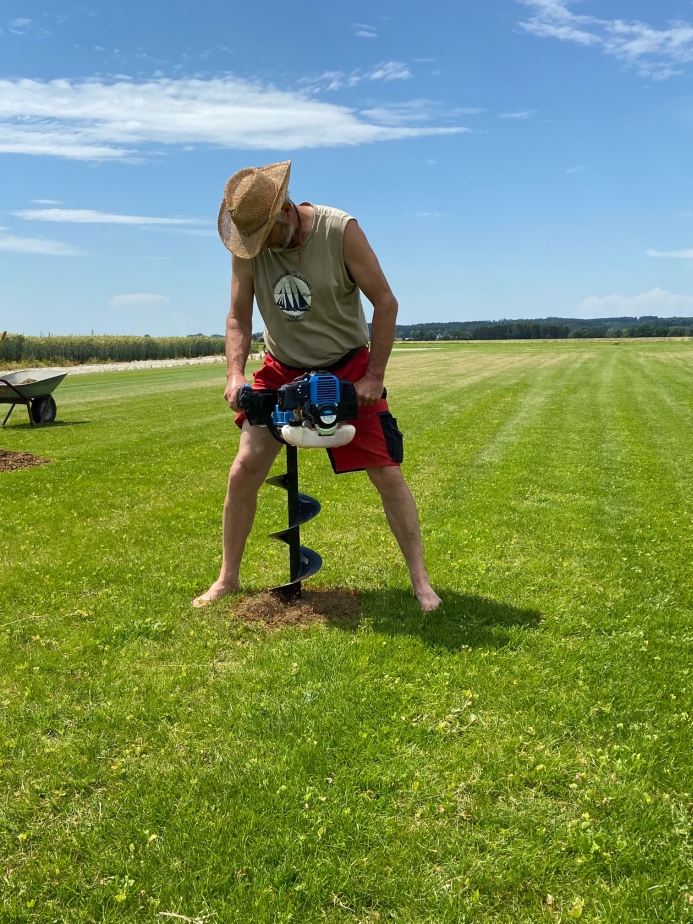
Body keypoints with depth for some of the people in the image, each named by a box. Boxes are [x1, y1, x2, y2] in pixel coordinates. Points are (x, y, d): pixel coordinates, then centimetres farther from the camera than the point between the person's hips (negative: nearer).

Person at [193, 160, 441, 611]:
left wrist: (374, 378, -16)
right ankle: (227, 579, 13)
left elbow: (385, 302, -15)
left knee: (387, 472, -7)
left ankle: (421, 581, 8)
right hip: (281, 370, 3)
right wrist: (235, 373, -18)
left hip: (347, 367, -3)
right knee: (243, 471, -4)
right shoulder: (247, 243, -9)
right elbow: (239, 316, -2)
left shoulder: (341, 230, -20)